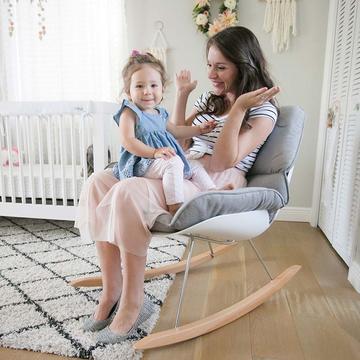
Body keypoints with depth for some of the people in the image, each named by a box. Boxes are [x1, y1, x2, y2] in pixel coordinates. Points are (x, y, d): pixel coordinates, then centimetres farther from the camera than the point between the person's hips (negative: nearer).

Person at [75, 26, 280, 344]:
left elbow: (222, 161, -13)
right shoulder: (210, 99, 22)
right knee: (99, 182, -13)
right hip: (184, 172, 8)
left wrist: (239, 108, -15)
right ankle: (112, 290, -12)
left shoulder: (263, 111, 0)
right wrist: (182, 94, 18)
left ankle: (133, 303, -16)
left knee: (128, 192, -32)